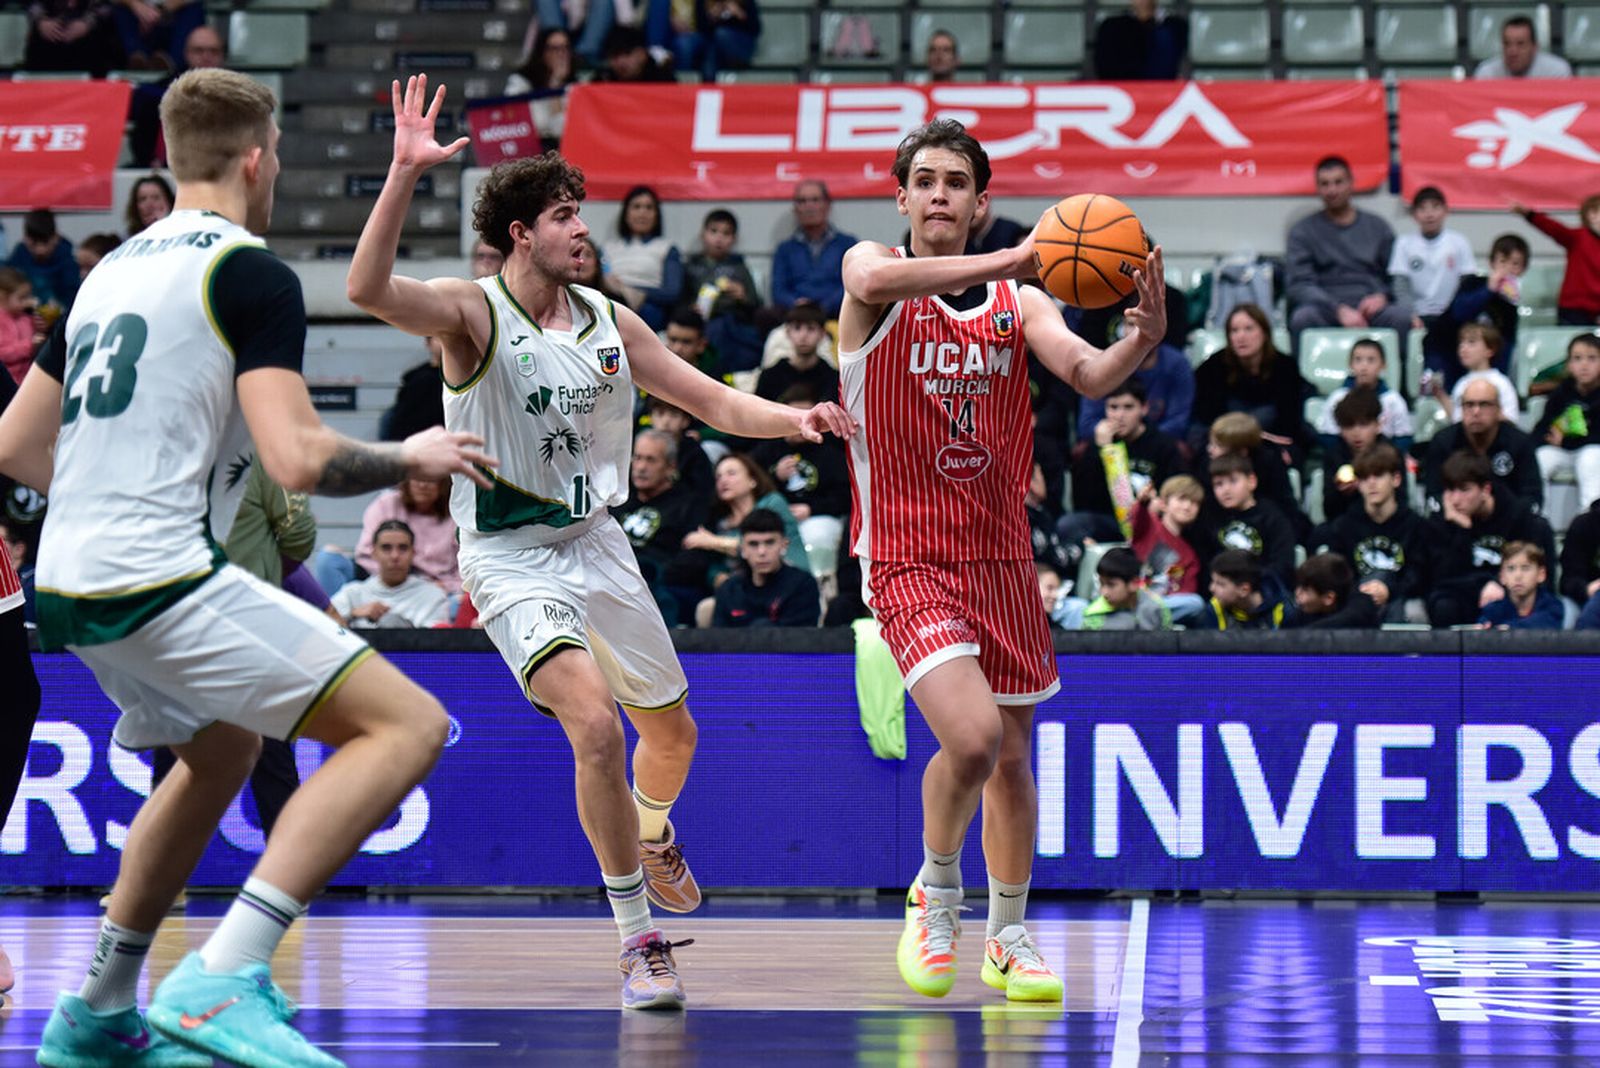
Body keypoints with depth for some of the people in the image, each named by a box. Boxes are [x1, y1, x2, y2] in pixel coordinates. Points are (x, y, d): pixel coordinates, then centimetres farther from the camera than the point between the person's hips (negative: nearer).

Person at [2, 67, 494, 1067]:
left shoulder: (113, 270, 17)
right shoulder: (252, 274, -8)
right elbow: (299, 458, -18)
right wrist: (411, 458, 0)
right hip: (166, 581, -9)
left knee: (219, 750, 34)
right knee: (409, 725, -11)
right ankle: (226, 977, -22)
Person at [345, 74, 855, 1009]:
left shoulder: (611, 323, 3)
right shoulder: (473, 313, -14)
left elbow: (715, 402, 9)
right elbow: (369, 289, -32)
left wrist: (794, 419, -10)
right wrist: (404, 175, -44)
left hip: (598, 545, 6)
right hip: (510, 556, -6)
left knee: (671, 731, 17)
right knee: (596, 725, -24)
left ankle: (653, 830, 53)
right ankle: (639, 940, -14)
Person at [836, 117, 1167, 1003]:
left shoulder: (1018, 299, 5)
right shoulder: (870, 269, -4)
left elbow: (1087, 374, -10)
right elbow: (879, 279, -29)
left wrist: (1141, 343, -33)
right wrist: (1011, 260, -39)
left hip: (1000, 555, 5)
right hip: (907, 559, -4)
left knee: (1012, 756, 12)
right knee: (971, 736, -22)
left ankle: (1008, 938, 32)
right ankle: (935, 895, 5)